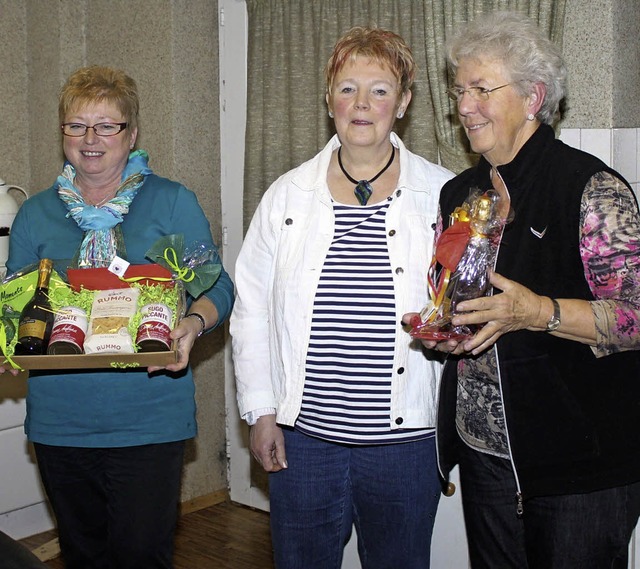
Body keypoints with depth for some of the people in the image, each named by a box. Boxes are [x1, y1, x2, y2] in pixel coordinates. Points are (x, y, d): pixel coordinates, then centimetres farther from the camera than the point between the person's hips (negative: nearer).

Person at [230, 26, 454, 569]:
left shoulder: (444, 194, -1)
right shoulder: (288, 194, 3)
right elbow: (252, 306, 5)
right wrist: (261, 410, 3)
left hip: (405, 442, -1)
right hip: (303, 435, 1)